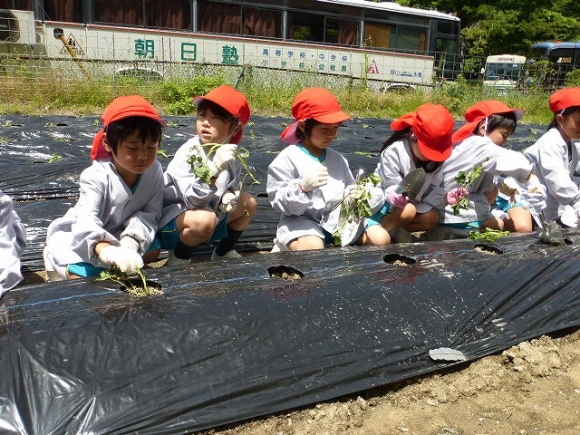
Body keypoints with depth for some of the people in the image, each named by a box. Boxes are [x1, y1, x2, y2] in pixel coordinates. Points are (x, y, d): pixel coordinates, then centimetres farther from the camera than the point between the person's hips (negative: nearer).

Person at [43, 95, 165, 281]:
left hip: (121, 236, 5)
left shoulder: (154, 171, -15)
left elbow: (151, 213, -17)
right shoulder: (97, 176, -29)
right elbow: (86, 221, -43)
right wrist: (106, 251, -65)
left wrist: (131, 240, -38)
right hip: (82, 237, -5)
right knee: (81, 273, -28)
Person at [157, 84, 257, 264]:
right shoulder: (188, 153, -25)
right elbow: (193, 200, -32)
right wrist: (214, 169, -43)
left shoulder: (231, 154, -7)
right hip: (171, 219, -7)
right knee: (204, 219, -37)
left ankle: (223, 252, 22)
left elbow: (233, 187, 9)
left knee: (248, 202, 7)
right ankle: (179, 258, -6)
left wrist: (230, 197, -15)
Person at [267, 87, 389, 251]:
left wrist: (356, 194, -6)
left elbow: (349, 190, 18)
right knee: (312, 248, -37)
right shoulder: (287, 159, -6)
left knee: (381, 238, -6)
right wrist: (303, 187, -28)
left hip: (340, 218, 6)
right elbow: (280, 201, -11)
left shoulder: (338, 158, 13)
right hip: (303, 221, -6)